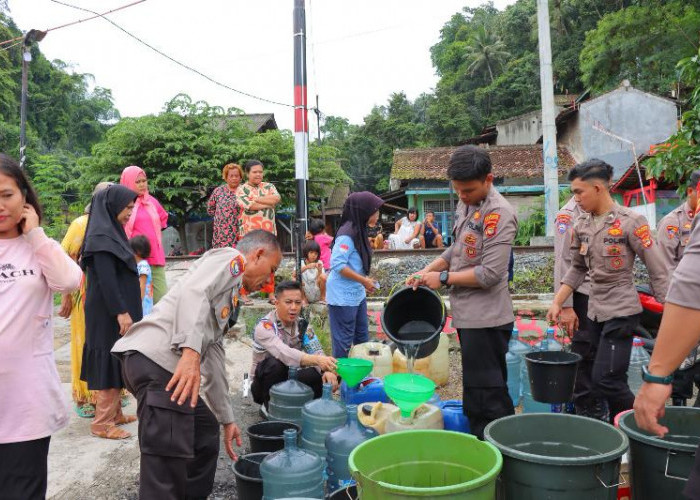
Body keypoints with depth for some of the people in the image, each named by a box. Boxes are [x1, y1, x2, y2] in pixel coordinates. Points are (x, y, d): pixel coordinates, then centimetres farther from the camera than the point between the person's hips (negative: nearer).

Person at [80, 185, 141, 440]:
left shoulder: (111, 233, 13)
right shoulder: (101, 237, -16)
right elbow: (105, 279, -22)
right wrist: (121, 312, -23)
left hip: (116, 311, 10)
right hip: (110, 314, -10)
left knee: (116, 362, 15)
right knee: (110, 363, -3)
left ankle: (114, 413, 26)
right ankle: (102, 423, 6)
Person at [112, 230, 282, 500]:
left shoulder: (230, 299, 29)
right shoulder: (231, 258, 3)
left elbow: (214, 360, 30)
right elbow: (193, 292, -18)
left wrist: (227, 419, 33)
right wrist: (191, 351, -29)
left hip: (167, 365, 10)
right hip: (155, 358, -10)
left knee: (205, 433, 21)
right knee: (168, 465, -8)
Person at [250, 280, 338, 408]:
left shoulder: (302, 324, -3)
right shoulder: (264, 326, -23)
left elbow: (316, 350, -13)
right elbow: (284, 354, -40)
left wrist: (327, 370, -35)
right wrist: (317, 360, -54)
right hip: (264, 385, -4)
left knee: (320, 375, -21)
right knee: (275, 363, -35)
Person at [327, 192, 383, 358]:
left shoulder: (359, 231, 9)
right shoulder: (347, 234, -20)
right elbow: (337, 264, -25)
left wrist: (365, 282, 9)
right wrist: (364, 280, -20)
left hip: (357, 294, 10)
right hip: (343, 297, -10)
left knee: (362, 337, 18)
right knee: (343, 341, 0)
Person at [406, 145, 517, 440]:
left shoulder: (498, 213, -18)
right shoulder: (464, 205, 10)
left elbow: (490, 274, -22)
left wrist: (444, 278, -12)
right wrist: (427, 271, 9)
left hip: (486, 318, -9)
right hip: (467, 315, 9)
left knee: (486, 397, -1)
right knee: (476, 394, 20)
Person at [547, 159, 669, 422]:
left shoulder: (630, 221, -12)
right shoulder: (582, 225, 5)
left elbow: (658, 271, -9)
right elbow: (577, 268, 13)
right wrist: (557, 303, 7)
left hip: (621, 311, -6)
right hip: (595, 310, 6)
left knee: (605, 379, -9)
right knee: (613, 379, 14)